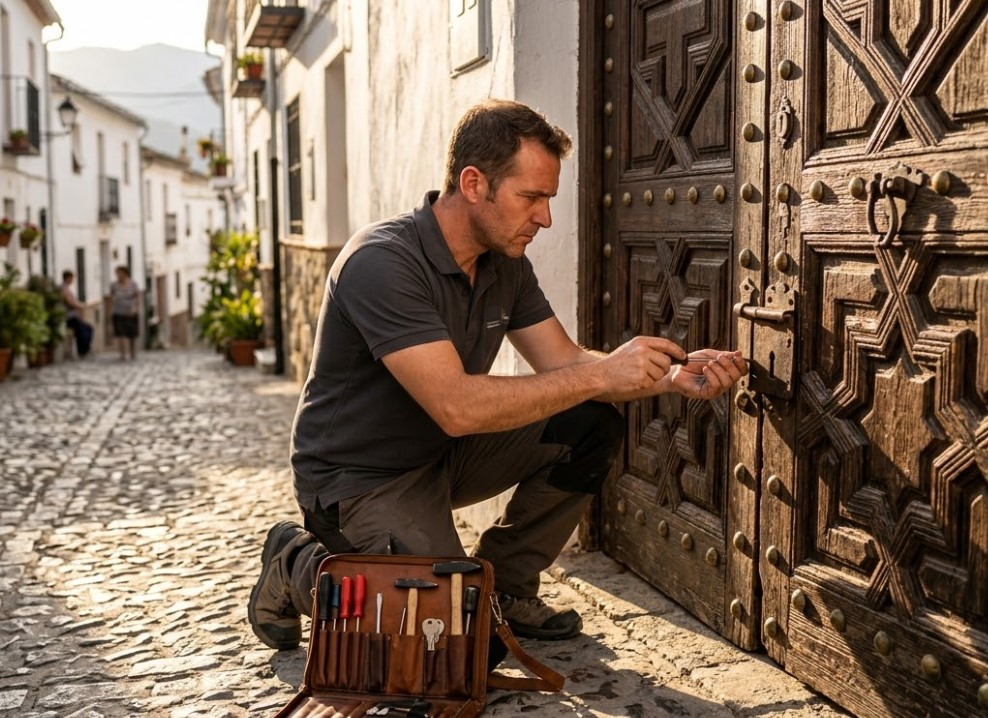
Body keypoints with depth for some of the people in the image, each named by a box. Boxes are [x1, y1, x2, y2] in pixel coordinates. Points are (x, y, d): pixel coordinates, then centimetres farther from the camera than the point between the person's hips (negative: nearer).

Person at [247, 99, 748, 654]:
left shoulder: (506, 264, 0)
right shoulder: (382, 262, -27)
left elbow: (564, 363, 0)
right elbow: (457, 406, -35)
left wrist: (673, 376, -16)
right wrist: (600, 374, -31)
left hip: (446, 456, 8)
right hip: (359, 478, -8)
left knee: (592, 426, -8)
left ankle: (504, 585, 8)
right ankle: (299, 566, 4)